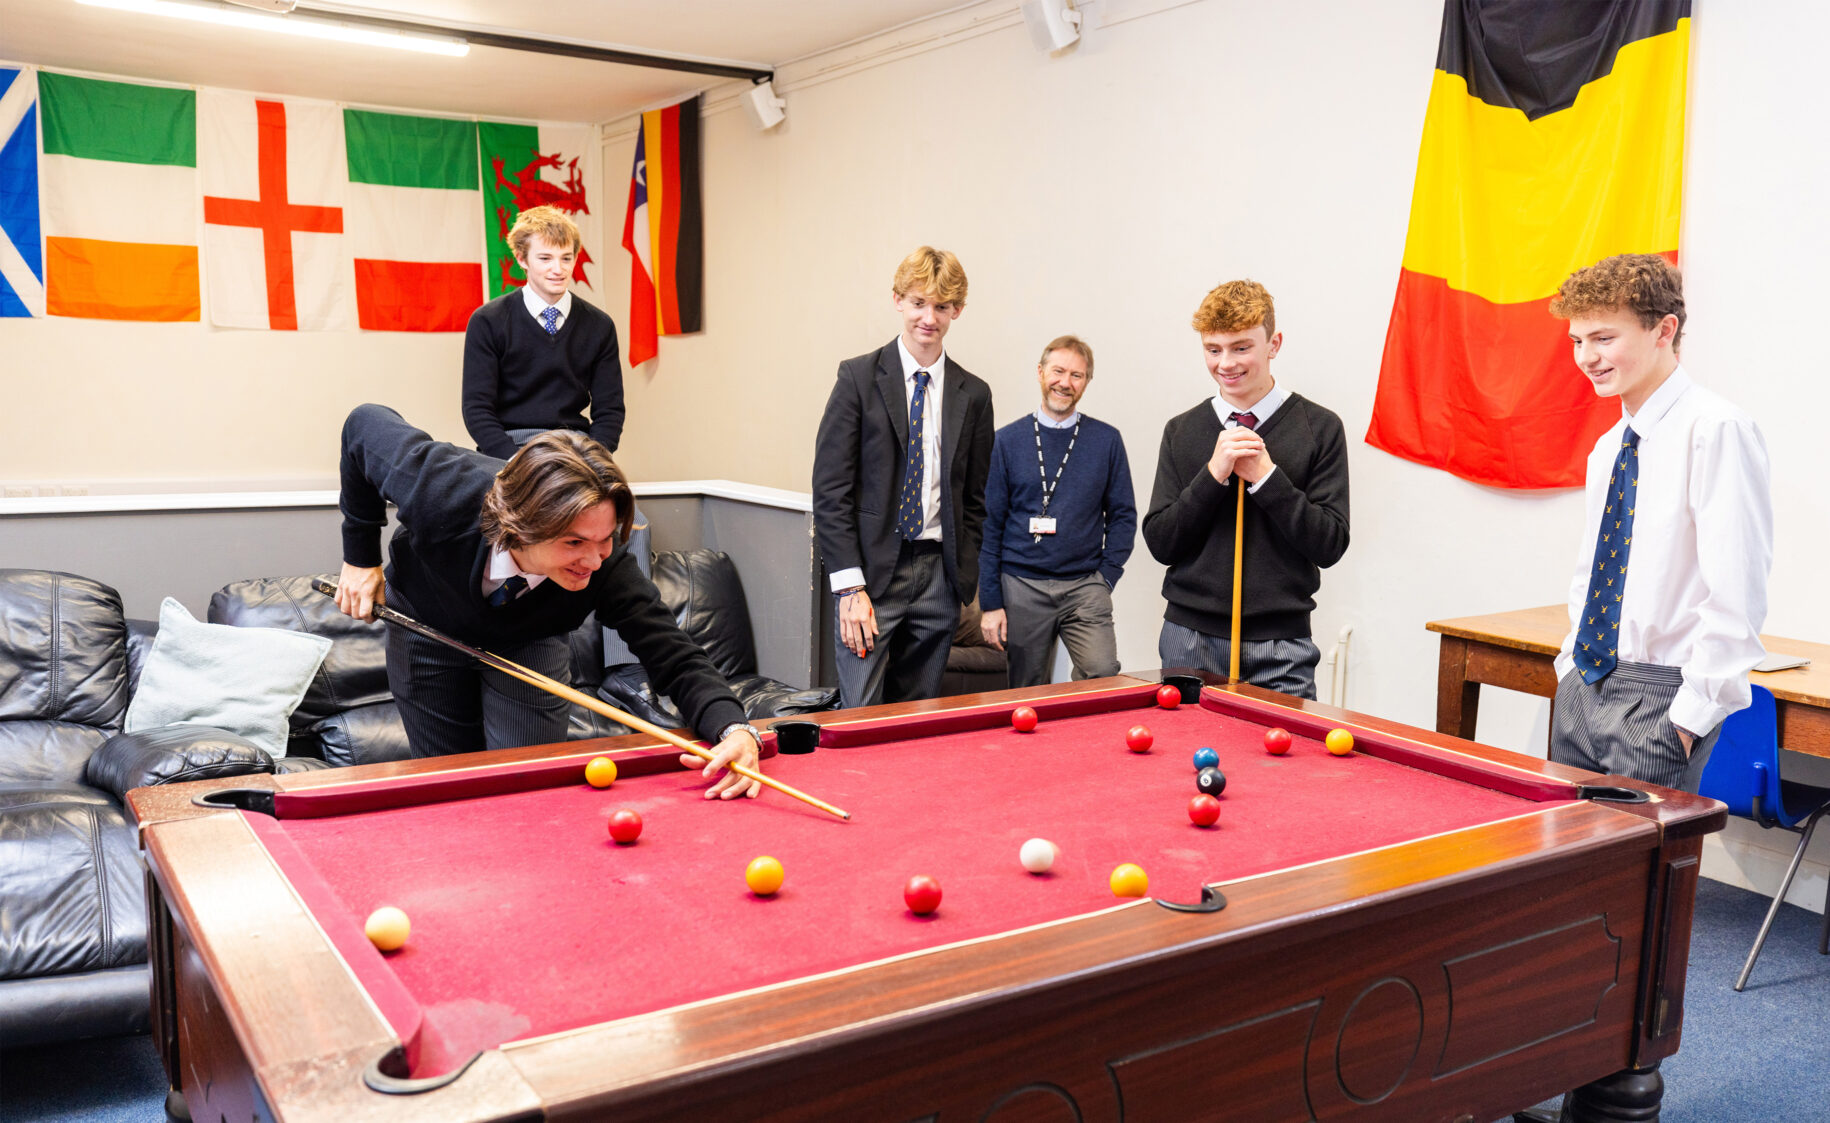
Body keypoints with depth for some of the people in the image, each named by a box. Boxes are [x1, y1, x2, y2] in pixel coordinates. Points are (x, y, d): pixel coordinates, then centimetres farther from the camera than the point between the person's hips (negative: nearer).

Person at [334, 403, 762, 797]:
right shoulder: (443, 489, -43)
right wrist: (360, 556, -17)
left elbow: (676, 659, -39)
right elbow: (366, 424, -23)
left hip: (529, 644, 0)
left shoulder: (605, 568, -40)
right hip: (428, 626, 0)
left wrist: (734, 730, -59)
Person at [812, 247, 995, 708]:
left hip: (939, 576, 3)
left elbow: (975, 499, 14)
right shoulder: (860, 377, -2)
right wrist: (849, 586, -13)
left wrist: (963, 576, 4)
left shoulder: (974, 394, 9)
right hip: (873, 568, -3)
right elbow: (830, 487, -6)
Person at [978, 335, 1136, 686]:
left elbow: (1122, 514, 11)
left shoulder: (1107, 440, 7)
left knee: (1104, 676, -18)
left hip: (1084, 585, 0)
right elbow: (990, 524, 4)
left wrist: (1107, 575, -2)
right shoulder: (1008, 440, 4)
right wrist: (990, 601, -1)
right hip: (1021, 587, 0)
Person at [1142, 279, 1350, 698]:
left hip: (1280, 647, -2)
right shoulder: (1182, 431, 6)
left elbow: (1330, 544, -6)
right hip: (1190, 639, 2)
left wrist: (1266, 476, -14)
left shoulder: (1320, 428, 0)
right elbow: (1160, 542, 0)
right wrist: (1214, 474, -12)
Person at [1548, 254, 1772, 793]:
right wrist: (1571, 666, 12)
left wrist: (1694, 713, -18)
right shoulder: (1608, 448, 12)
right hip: (1581, 687, 8)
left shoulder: (1716, 429, -13)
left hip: (1661, 697, -7)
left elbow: (1737, 595, -18)